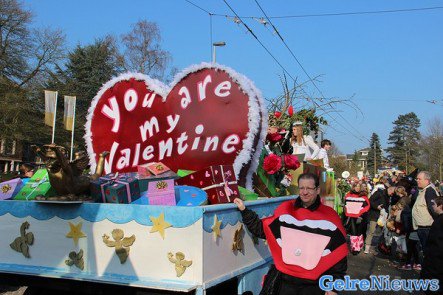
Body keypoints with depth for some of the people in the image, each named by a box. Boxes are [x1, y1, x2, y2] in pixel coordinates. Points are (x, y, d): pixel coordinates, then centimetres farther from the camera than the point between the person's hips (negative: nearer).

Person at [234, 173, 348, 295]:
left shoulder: (329, 217, -5)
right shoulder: (286, 210, 1)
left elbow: (338, 257, -2)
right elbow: (261, 229, 8)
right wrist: (244, 210, 1)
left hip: (314, 284, -1)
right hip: (284, 280, 2)